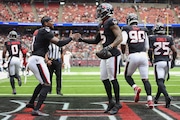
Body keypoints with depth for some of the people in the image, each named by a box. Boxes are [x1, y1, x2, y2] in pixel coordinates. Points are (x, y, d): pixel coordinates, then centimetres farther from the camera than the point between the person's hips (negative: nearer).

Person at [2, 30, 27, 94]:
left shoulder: (7, 43, 5)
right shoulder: (19, 42, 10)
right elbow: (24, 52, 7)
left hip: (11, 59, -2)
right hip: (18, 59, 2)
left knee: (11, 76, 7)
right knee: (16, 74, 20)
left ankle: (14, 89, 1)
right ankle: (18, 77, -15)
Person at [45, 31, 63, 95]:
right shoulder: (49, 43, -1)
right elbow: (45, 53, -7)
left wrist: (62, 62, 20)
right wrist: (47, 60, -21)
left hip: (58, 61, 3)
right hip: (50, 61, -3)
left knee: (59, 76, -4)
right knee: (49, 76, 3)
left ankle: (58, 90, -1)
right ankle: (49, 90, 13)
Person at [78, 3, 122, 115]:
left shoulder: (111, 22, -11)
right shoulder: (102, 25, 16)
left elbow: (119, 38, -19)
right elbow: (96, 41, 24)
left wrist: (109, 47, -30)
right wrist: (82, 40, 17)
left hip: (113, 54, -9)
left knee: (113, 79, -4)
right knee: (104, 79, 11)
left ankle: (117, 103, 7)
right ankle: (111, 102, 22)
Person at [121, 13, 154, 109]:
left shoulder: (126, 29, 4)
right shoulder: (143, 30, 15)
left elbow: (123, 42, -12)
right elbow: (147, 47, 16)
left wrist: (122, 54, 3)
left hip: (133, 56, -3)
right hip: (143, 55, 3)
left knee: (127, 75, 19)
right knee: (145, 79, 6)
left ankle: (135, 88, -9)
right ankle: (149, 100, -9)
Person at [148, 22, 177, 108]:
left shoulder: (152, 38, 0)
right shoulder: (169, 38, 8)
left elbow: (150, 50, -8)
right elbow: (174, 51, 3)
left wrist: (151, 59, 10)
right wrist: (173, 61, 15)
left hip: (158, 62, -4)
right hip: (167, 62, 4)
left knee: (160, 81, -7)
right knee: (161, 81, 16)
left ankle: (167, 97, -29)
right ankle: (156, 98, 26)